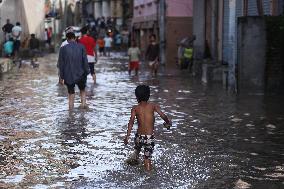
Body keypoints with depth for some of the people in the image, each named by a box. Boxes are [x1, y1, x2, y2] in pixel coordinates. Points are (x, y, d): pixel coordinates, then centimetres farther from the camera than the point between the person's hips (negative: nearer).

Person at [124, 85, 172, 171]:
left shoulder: (135, 108, 0)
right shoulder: (153, 106, -1)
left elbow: (131, 121, -13)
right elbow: (163, 116, -11)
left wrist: (127, 136, -18)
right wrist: (168, 122, 11)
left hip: (139, 137, 2)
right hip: (150, 137, -2)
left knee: (137, 150, 33)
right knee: (147, 158, 8)